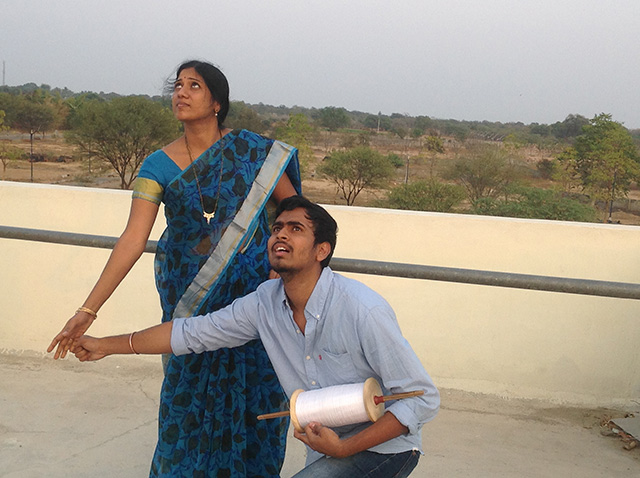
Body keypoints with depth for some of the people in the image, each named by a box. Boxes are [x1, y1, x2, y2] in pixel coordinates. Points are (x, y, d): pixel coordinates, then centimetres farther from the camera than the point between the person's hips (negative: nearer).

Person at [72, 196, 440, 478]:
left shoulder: (362, 310, -25)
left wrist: (344, 448, -23)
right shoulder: (266, 302, -6)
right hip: (327, 448, 6)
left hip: (384, 447, -6)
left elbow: (424, 400, -21)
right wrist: (107, 346, 6)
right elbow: (193, 333, 4)